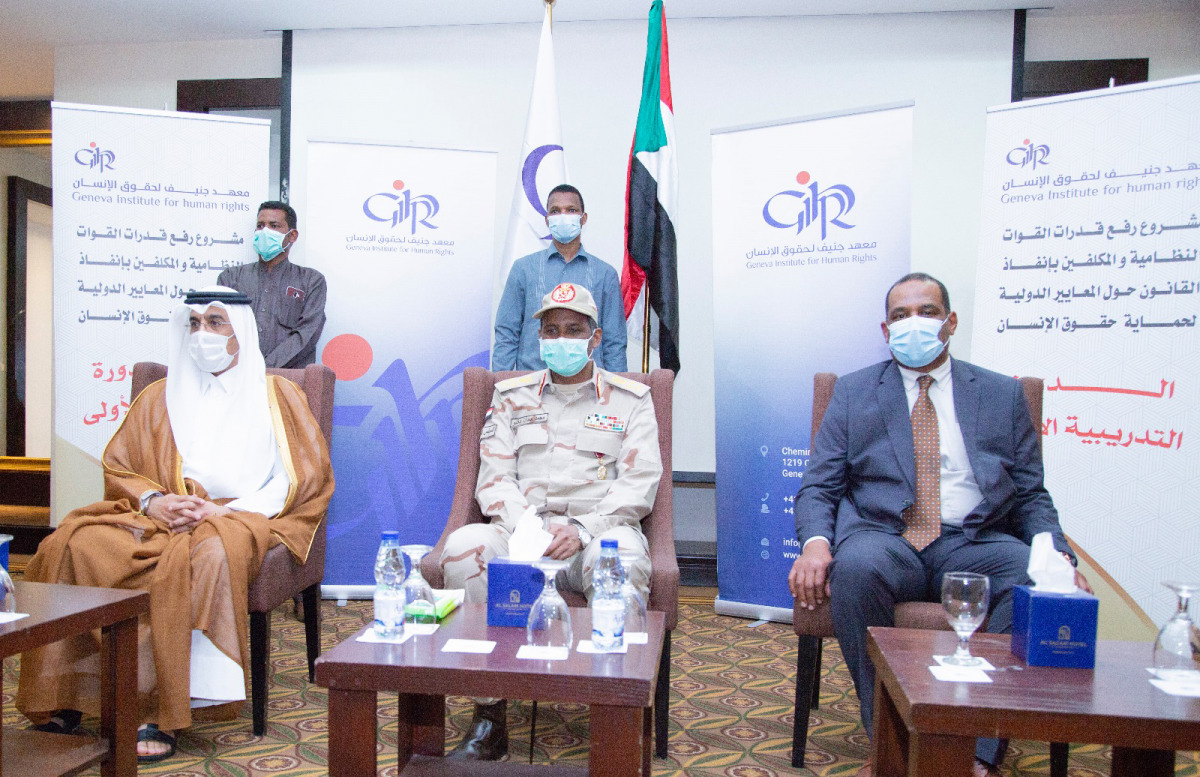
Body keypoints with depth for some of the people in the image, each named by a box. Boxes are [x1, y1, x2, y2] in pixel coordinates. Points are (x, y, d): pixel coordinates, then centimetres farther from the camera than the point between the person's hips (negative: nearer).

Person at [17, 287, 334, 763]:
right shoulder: (160, 397, 22)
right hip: (158, 517, 4)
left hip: (240, 517, -4)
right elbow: (118, 466, 16)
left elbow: (306, 477, 1)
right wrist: (153, 500, -7)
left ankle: (160, 715, -31)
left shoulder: (275, 396, 11)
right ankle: (63, 696, -16)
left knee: (206, 554, -38)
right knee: (71, 545, -23)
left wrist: (225, 509, -11)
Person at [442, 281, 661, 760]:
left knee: (623, 556, -37)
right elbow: (494, 478, 10)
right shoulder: (512, 397, 18)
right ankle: (489, 722, -20)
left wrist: (583, 529, -15)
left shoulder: (629, 399, 12)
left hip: (599, 530, -2)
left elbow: (639, 482, 1)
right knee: (464, 546, -29)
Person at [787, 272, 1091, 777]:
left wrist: (1057, 555, -7)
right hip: (884, 540, -1)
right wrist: (815, 541, -15)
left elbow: (1032, 495, 14)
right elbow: (818, 487, 7)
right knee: (855, 567, -35)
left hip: (975, 545, 1)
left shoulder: (1003, 394, 16)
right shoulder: (853, 392, 14)